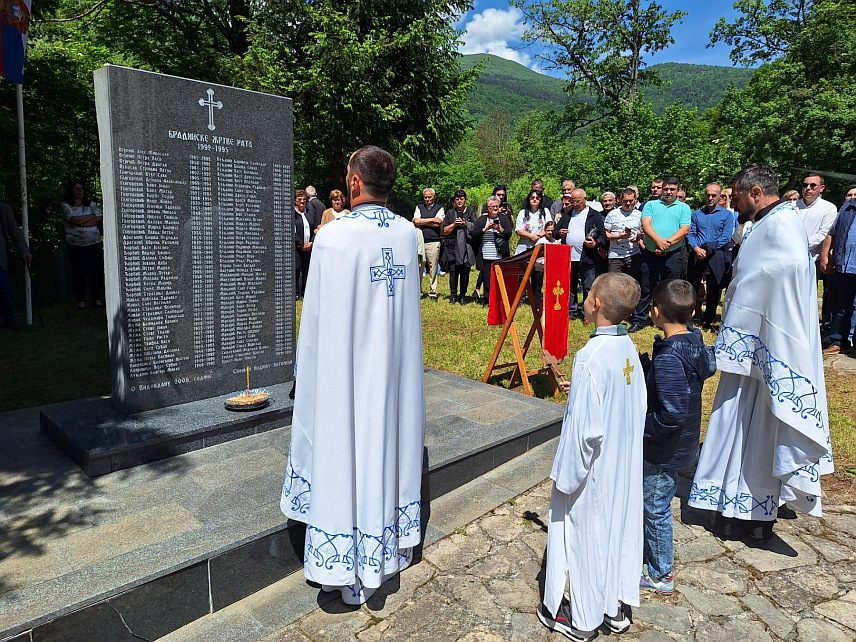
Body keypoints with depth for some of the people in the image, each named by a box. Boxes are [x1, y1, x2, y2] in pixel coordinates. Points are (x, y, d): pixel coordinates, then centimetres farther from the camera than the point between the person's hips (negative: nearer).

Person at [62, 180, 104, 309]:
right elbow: (73, 219, -14)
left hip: (94, 242, 2)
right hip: (76, 245, -2)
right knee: (79, 272, 3)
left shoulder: (90, 203, 10)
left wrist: (83, 222, -12)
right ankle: (80, 300, 10)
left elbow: (100, 218, -2)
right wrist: (91, 217, -6)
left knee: (96, 270, 1)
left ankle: (96, 298, 10)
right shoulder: (66, 205, 2)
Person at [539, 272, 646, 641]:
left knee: (584, 535, 10)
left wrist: (566, 476, -15)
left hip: (593, 472, -8)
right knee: (618, 527, 21)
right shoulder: (628, 347, -2)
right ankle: (615, 607, 40)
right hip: (625, 468, 8)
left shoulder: (590, 358, -27)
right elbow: (638, 405, 9)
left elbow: (585, 430, -26)